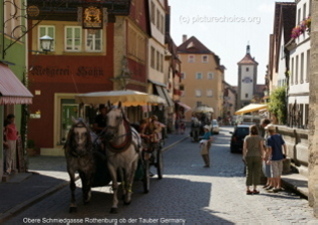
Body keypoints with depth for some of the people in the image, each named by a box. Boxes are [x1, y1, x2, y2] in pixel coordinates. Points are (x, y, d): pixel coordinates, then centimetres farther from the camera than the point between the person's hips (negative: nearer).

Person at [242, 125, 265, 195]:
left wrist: (244, 156, 4)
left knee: (249, 173, 6)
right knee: (256, 173, 5)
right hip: (257, 156, -2)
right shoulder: (260, 138, -3)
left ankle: (248, 189, 3)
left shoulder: (247, 138, -1)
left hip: (248, 157, 2)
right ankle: (255, 189, 4)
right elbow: (261, 148, -7)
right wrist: (262, 156, 0)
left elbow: (244, 148, -3)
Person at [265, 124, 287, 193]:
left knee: (274, 173, 3)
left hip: (274, 158, -6)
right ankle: (279, 186, 25)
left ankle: (275, 187, 7)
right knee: (279, 172, 18)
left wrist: (268, 159, -15)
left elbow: (269, 149, -20)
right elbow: (284, 145, 6)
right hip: (280, 157, 6)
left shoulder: (269, 139, -15)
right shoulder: (279, 136, 4)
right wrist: (284, 154, 14)